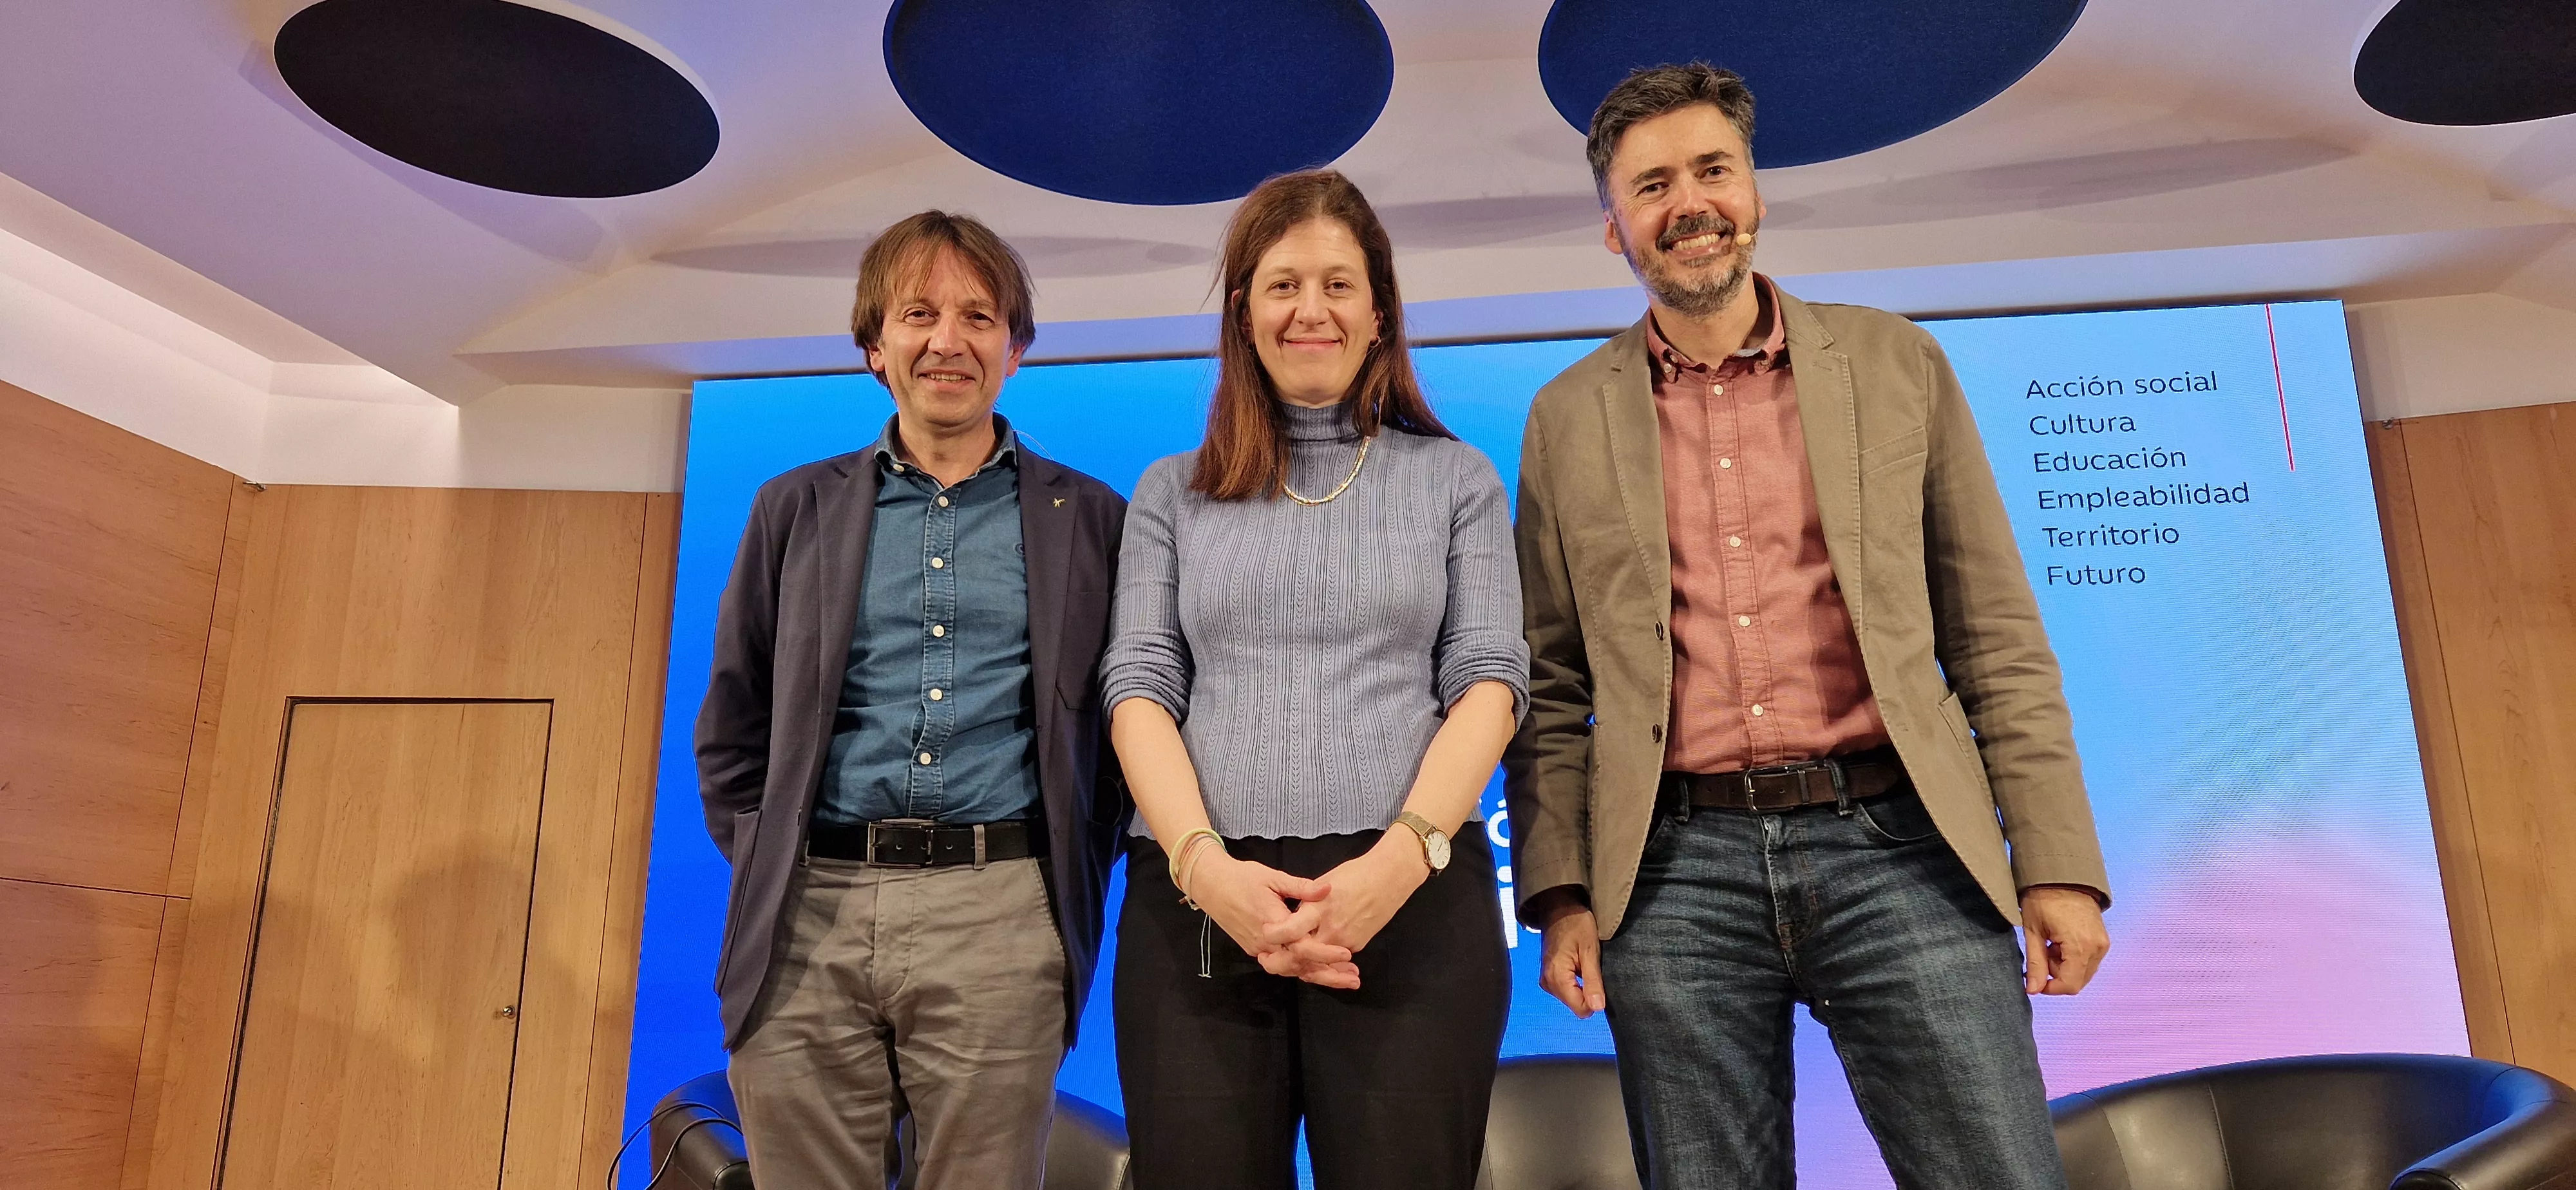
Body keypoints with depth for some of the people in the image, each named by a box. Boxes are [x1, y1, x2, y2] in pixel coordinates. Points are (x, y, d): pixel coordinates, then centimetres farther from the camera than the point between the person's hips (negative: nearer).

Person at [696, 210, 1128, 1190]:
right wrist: (764, 870, 5)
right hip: (806, 922, 2)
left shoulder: (1091, 518, 8)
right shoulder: (797, 508, 13)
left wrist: (1075, 879, 3)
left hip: (1000, 919, -1)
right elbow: (731, 729, 16)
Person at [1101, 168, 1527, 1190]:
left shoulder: (1457, 480, 13)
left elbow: (1488, 681, 3)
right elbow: (1139, 687, 6)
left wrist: (1403, 855, -13)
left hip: (1411, 895, 0)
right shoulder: (1173, 493, 15)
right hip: (1197, 901, 1)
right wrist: (1205, 864, -11)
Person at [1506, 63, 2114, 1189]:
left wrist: (2058, 862, 1)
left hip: (1892, 843, 0)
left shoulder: (1893, 363, 10)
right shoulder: (1569, 417, 10)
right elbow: (1551, 685, 9)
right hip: (1675, 872, 0)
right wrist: (1560, 892, 0)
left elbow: (1996, 635, 8)